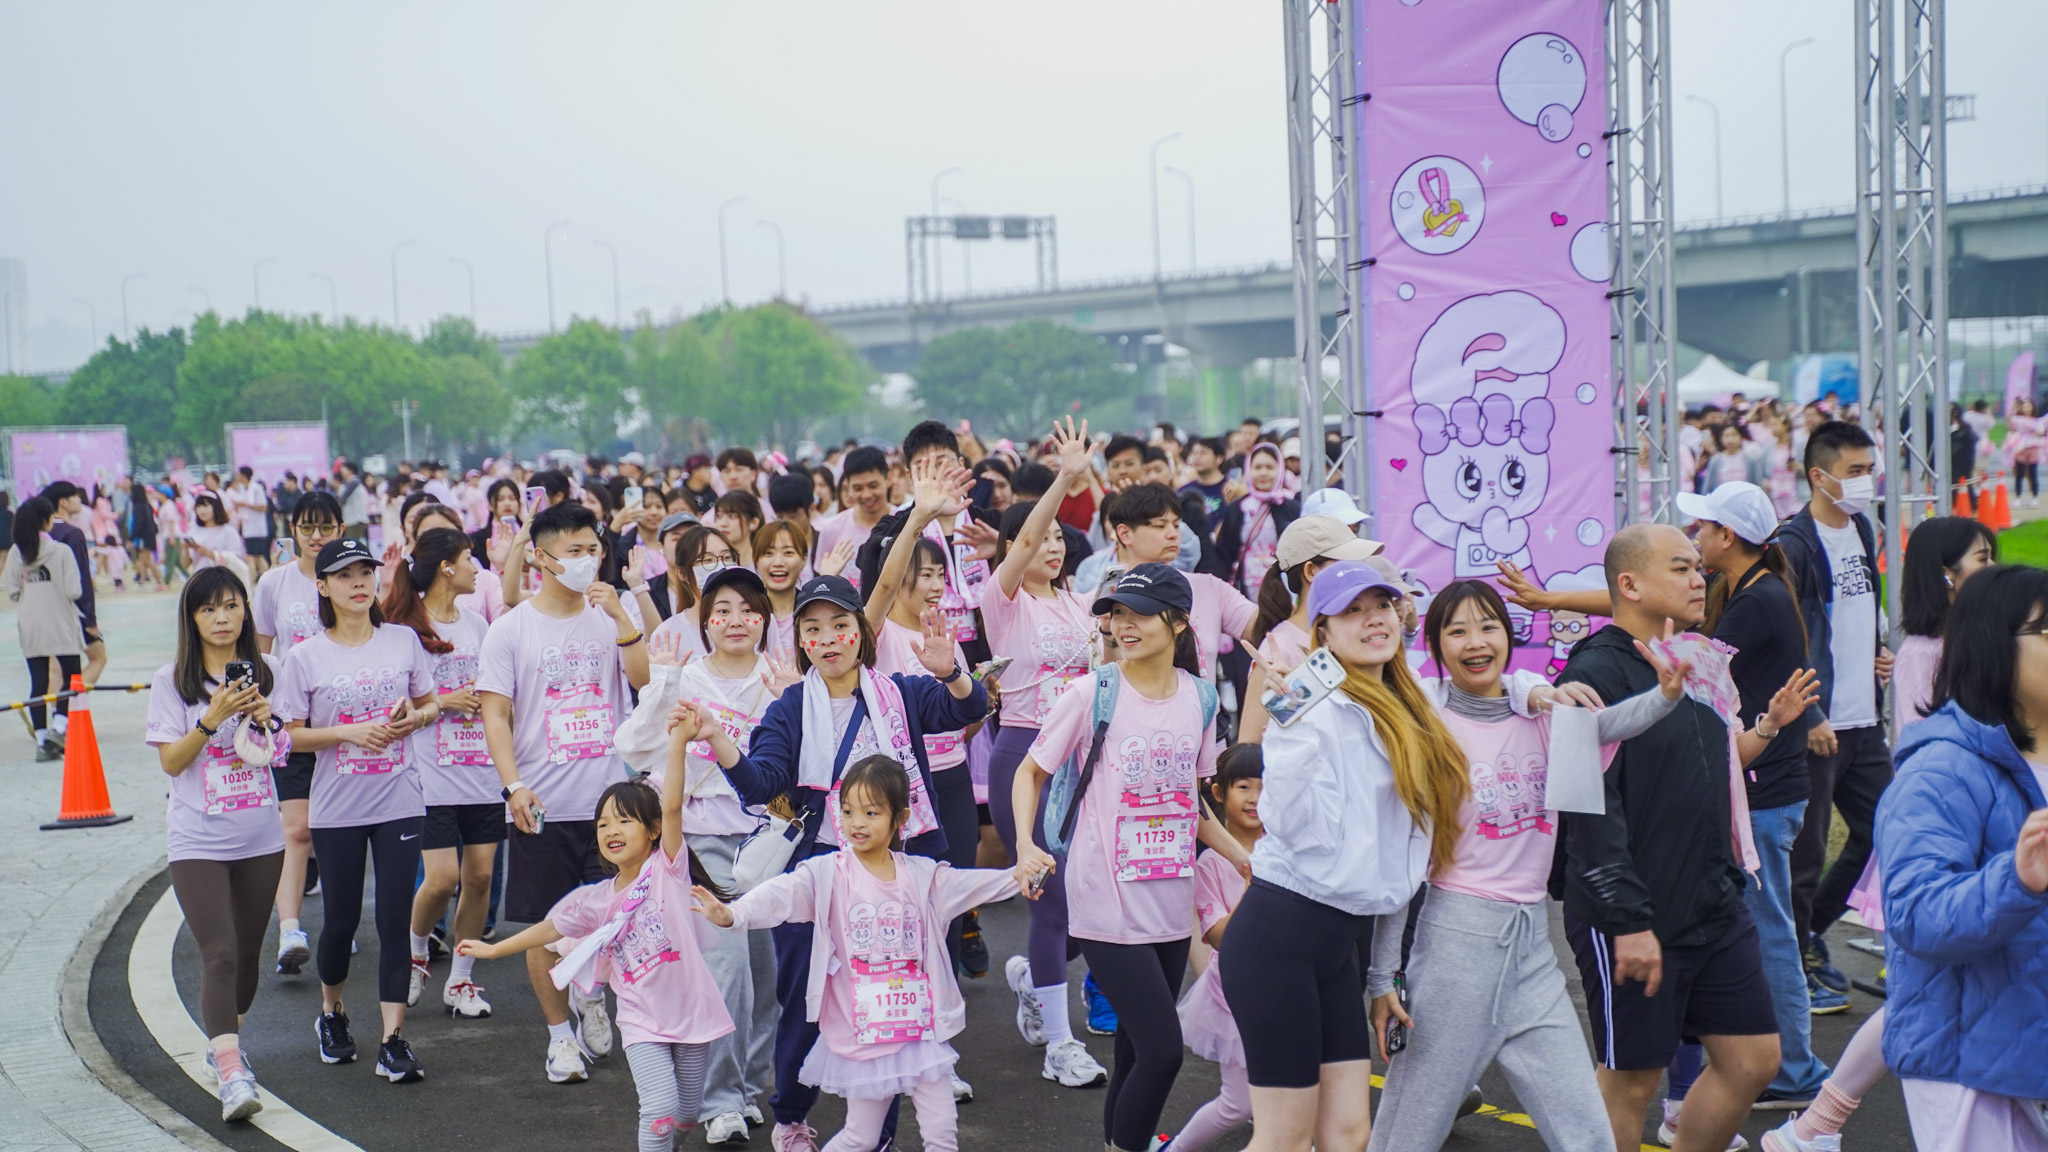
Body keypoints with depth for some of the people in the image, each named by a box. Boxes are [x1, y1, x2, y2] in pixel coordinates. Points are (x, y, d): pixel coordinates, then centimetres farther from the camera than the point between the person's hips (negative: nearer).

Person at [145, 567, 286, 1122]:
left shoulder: (263, 672, 7)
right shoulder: (172, 681, -3)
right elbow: (171, 761, -7)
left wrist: (266, 718, -7)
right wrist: (215, 717, -20)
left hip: (260, 836, 4)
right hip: (197, 840, -4)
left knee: (247, 953, 12)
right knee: (220, 956, -14)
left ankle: (225, 1041, 34)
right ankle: (232, 1075, -19)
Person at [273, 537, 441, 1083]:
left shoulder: (403, 640, 3)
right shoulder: (306, 656, -2)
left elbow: (431, 704, 13)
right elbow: (292, 734, -2)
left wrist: (414, 718, -9)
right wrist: (348, 732, -16)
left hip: (399, 802, 1)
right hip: (337, 808, -1)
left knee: (394, 919, -3)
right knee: (340, 920, 8)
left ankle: (393, 1040, 1)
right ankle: (332, 1013, 35)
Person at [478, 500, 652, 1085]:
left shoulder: (612, 619, 7)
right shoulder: (512, 629, 0)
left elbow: (646, 682, -7)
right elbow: (496, 714, -3)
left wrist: (621, 615, -15)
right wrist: (513, 785, -14)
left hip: (610, 800, 2)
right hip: (542, 805, -2)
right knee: (546, 925, 4)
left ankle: (590, 996, 35)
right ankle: (560, 1033, 20)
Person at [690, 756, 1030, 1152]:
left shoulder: (920, 875, 5)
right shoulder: (827, 874, -9)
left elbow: (968, 883, 6)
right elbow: (783, 894, -23)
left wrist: (1017, 876, -8)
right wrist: (732, 913, -40)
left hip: (918, 1029, 3)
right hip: (861, 1034, -3)